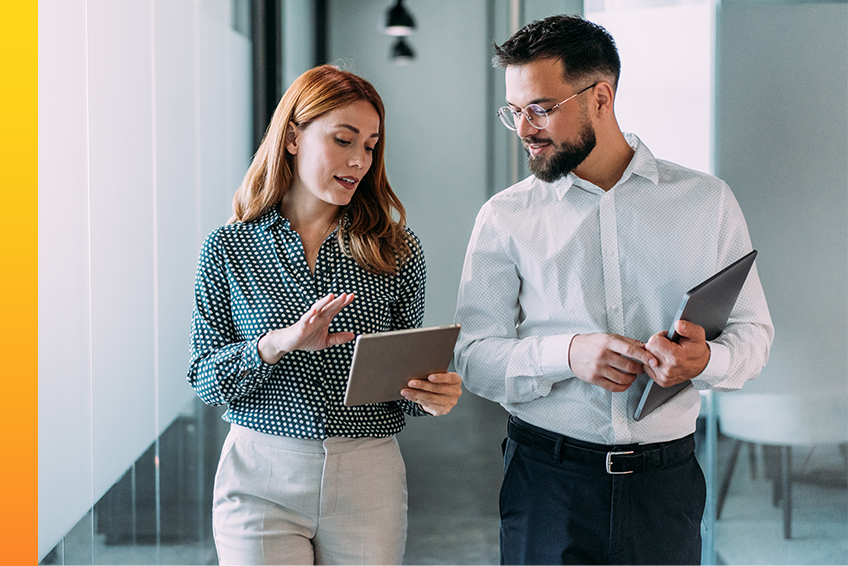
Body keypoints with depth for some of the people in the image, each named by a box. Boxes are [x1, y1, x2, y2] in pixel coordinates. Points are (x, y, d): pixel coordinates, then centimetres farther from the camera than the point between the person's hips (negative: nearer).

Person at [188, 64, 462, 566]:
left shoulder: (397, 251, 3)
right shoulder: (229, 248, 0)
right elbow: (205, 379, -3)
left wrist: (432, 395, -15)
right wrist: (277, 343, -21)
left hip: (369, 482, 2)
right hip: (261, 479, -1)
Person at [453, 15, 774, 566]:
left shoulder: (707, 201, 3)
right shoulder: (506, 218, 1)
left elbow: (753, 330, 6)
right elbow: (473, 356, -2)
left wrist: (705, 360, -17)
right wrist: (567, 353, -20)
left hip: (666, 479, 1)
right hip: (546, 475, -1)